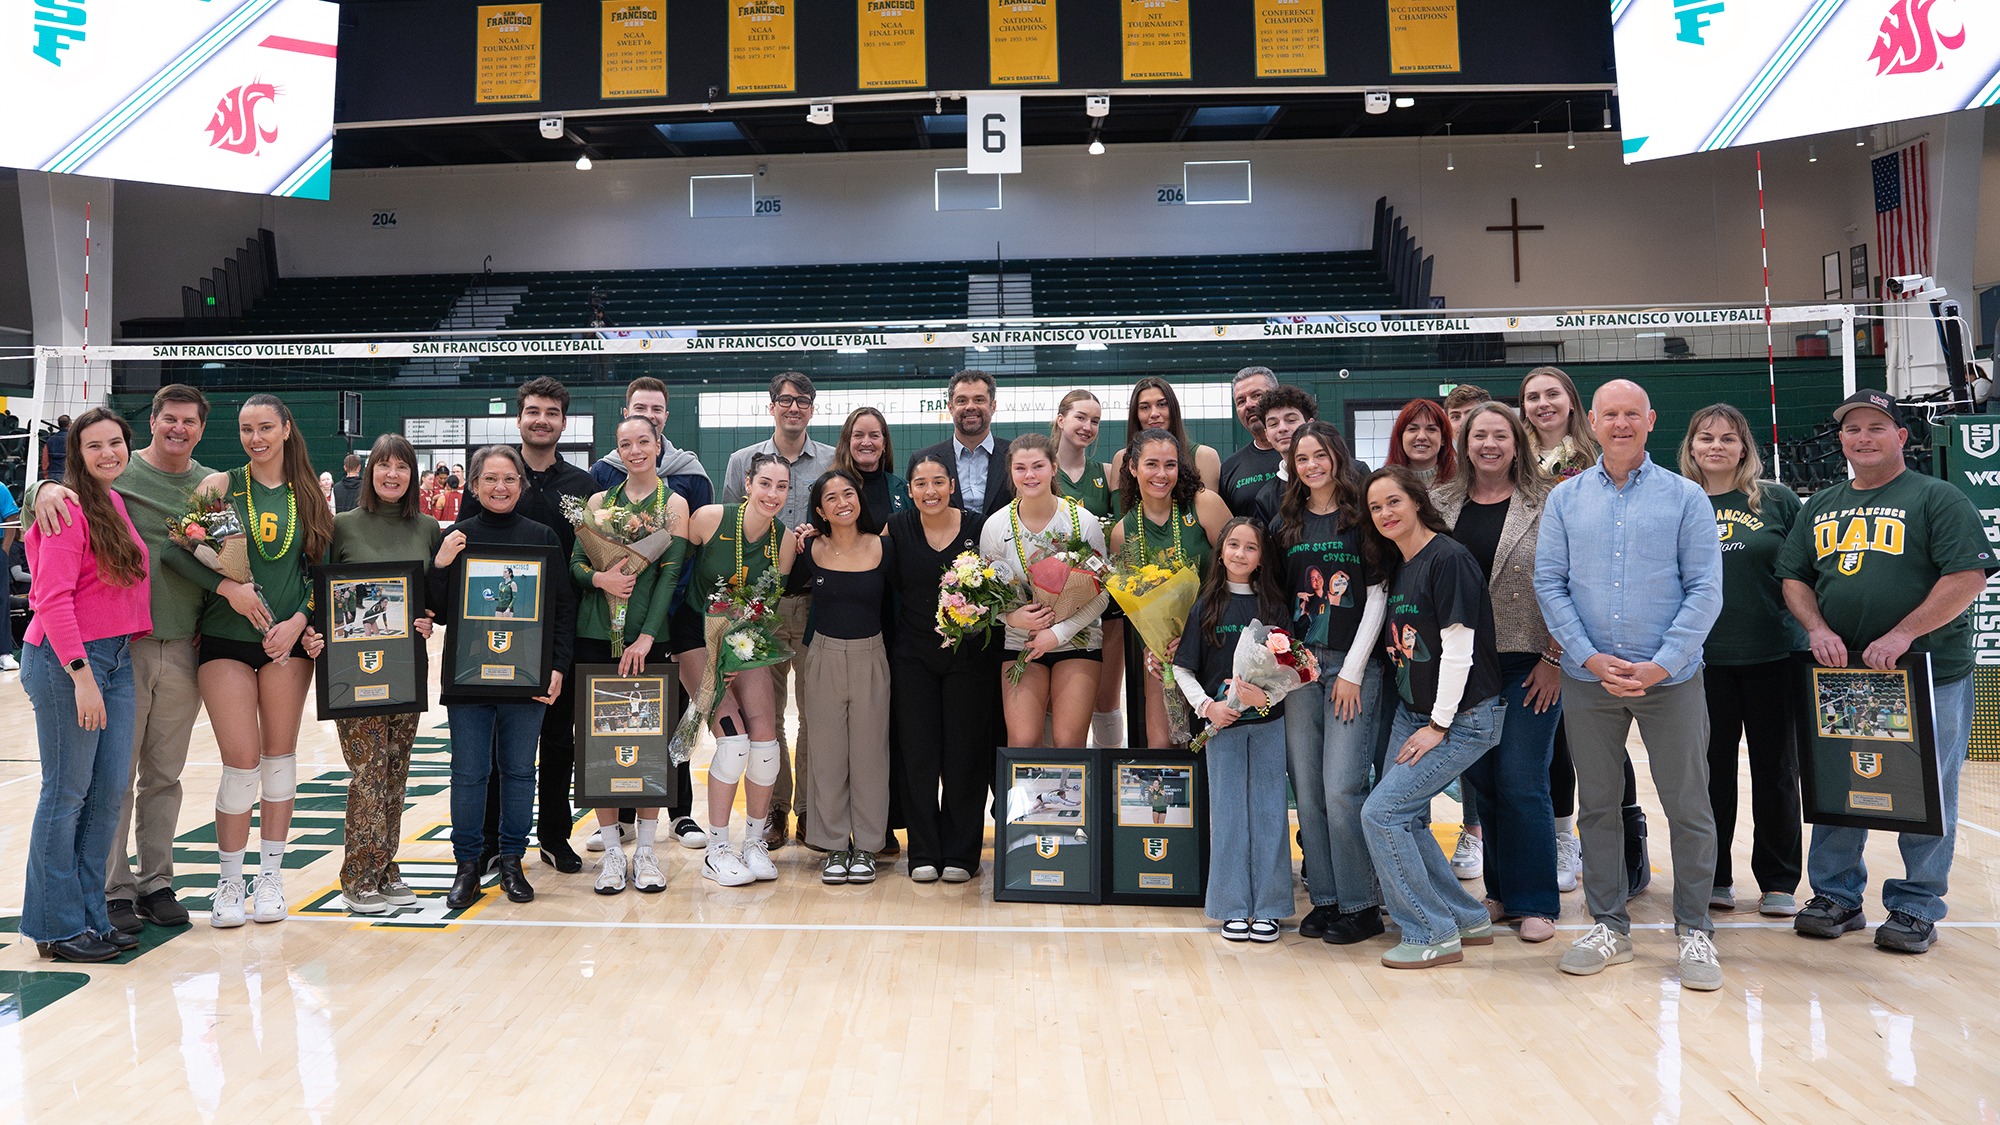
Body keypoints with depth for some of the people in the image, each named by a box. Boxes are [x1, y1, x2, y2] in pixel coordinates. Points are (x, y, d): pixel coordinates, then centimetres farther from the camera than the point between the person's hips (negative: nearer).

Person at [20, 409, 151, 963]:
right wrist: (82, 675, -20)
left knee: (110, 789, 9)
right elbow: (53, 599, -17)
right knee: (67, 792, -1)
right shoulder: (70, 507, -11)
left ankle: (91, 915, 19)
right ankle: (58, 927, 9)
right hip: (66, 659, -8)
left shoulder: (116, 503, 13)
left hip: (117, 657, 8)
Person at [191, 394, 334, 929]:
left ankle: (270, 876, 18)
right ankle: (229, 881, 10)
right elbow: (183, 549, -4)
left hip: (289, 637, 2)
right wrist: (229, 588, -17)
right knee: (242, 762, -5)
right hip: (226, 638, -2)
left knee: (280, 757, 6)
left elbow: (322, 568, 7)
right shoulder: (220, 485, 2)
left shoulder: (309, 494, 7)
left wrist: (300, 620, -6)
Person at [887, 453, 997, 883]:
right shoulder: (898, 528, 1)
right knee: (917, 754, 3)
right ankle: (923, 853, 14)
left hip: (969, 654, -1)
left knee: (965, 753, 3)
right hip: (913, 656, 1)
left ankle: (960, 853, 13)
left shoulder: (977, 527, -3)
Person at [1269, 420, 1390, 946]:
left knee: (1342, 787, -10)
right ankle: (1326, 898, 14)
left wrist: (1352, 670, -7)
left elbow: (1378, 596, -4)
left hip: (1354, 665, -4)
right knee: (1307, 789, 4)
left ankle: (1361, 905, 3)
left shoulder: (1363, 517, 0)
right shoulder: (1286, 525, 13)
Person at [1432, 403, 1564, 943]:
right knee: (1479, 777, 8)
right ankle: (1500, 892, 23)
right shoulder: (1441, 503, 7)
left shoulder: (1546, 503, -3)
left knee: (1521, 781, -3)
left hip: (1530, 665, -4)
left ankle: (1534, 903, 10)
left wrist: (1555, 657, -9)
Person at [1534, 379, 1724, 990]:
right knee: (1597, 805, 9)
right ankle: (1609, 926, 22)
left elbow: (1705, 588, -4)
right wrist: (1592, 659, -10)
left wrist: (1660, 665, -13)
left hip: (1671, 679, -1)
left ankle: (1695, 930, 18)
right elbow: (1549, 584, 1)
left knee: (1688, 808, 3)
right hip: (1588, 680, 2)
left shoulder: (1685, 497, 2)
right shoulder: (1565, 499, 6)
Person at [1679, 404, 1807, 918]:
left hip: (1773, 657, 0)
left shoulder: (1777, 500, 3)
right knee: (1710, 769, 8)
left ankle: (1779, 882, 19)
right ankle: (1713, 877, 21)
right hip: (1702, 661, 1)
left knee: (1775, 769, 7)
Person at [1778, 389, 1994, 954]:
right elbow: (1794, 576, 14)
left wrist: (1902, 635, -18)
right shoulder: (1821, 506, 14)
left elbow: (1968, 576, -12)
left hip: (1929, 674, -4)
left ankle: (1915, 908, 15)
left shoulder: (1936, 498, -3)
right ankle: (1836, 896, 22)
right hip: (1840, 673, 5)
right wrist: (1817, 629, -5)